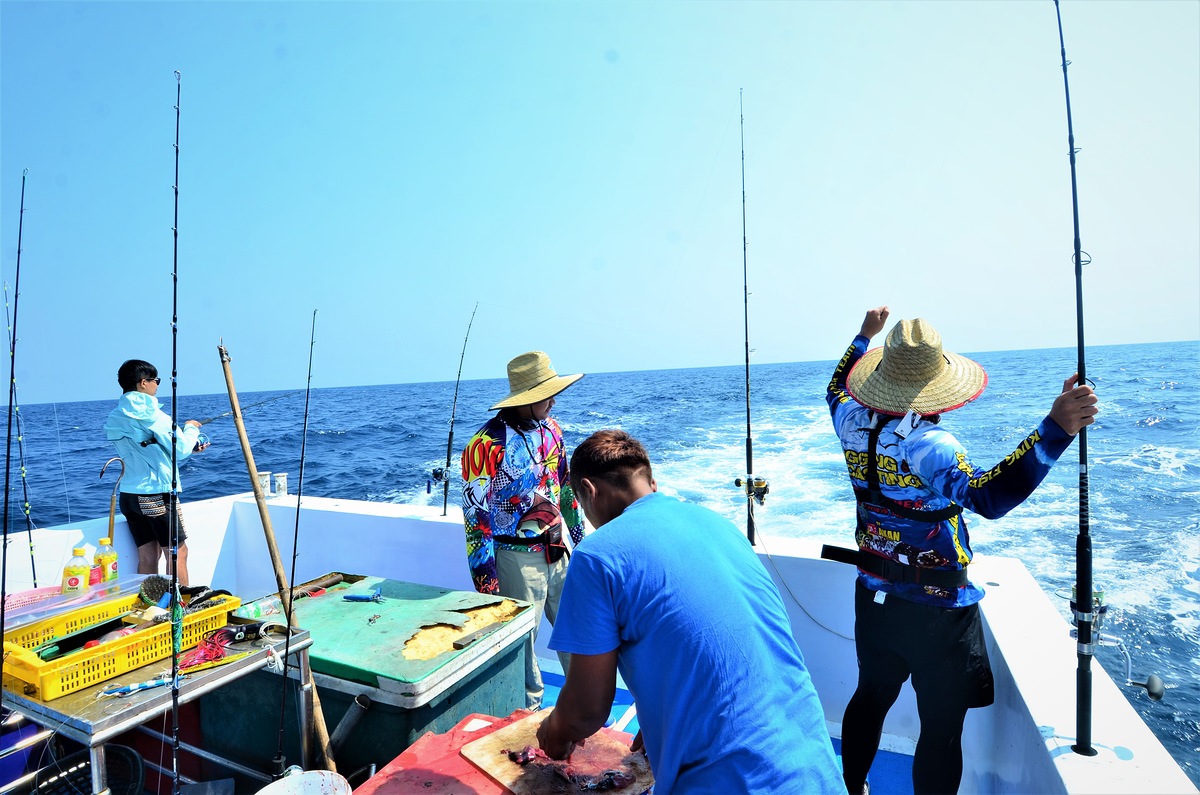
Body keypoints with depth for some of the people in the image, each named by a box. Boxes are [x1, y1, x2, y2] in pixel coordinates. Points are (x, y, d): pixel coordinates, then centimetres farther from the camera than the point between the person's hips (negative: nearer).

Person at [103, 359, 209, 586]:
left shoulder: (114, 418, 11)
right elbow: (180, 449, -12)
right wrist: (191, 428, 6)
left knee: (147, 556, 12)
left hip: (129, 495, 8)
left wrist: (190, 447, 19)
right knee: (177, 552, 2)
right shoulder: (149, 413, -14)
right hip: (157, 494, -8)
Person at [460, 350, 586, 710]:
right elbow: (475, 513, -14)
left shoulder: (550, 430, 4)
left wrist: (579, 538, 18)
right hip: (517, 557, -6)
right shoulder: (488, 443, -17)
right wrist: (485, 577, -12)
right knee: (521, 642, 11)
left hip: (560, 550, 6)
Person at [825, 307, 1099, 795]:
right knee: (942, 728, 12)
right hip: (937, 612, -6)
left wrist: (864, 336, 24)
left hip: (873, 598, 7)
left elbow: (837, 388, 16)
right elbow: (990, 497, -39)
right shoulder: (928, 444, -26)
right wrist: (1055, 429, -43)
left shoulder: (852, 421, -6)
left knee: (869, 698, 25)